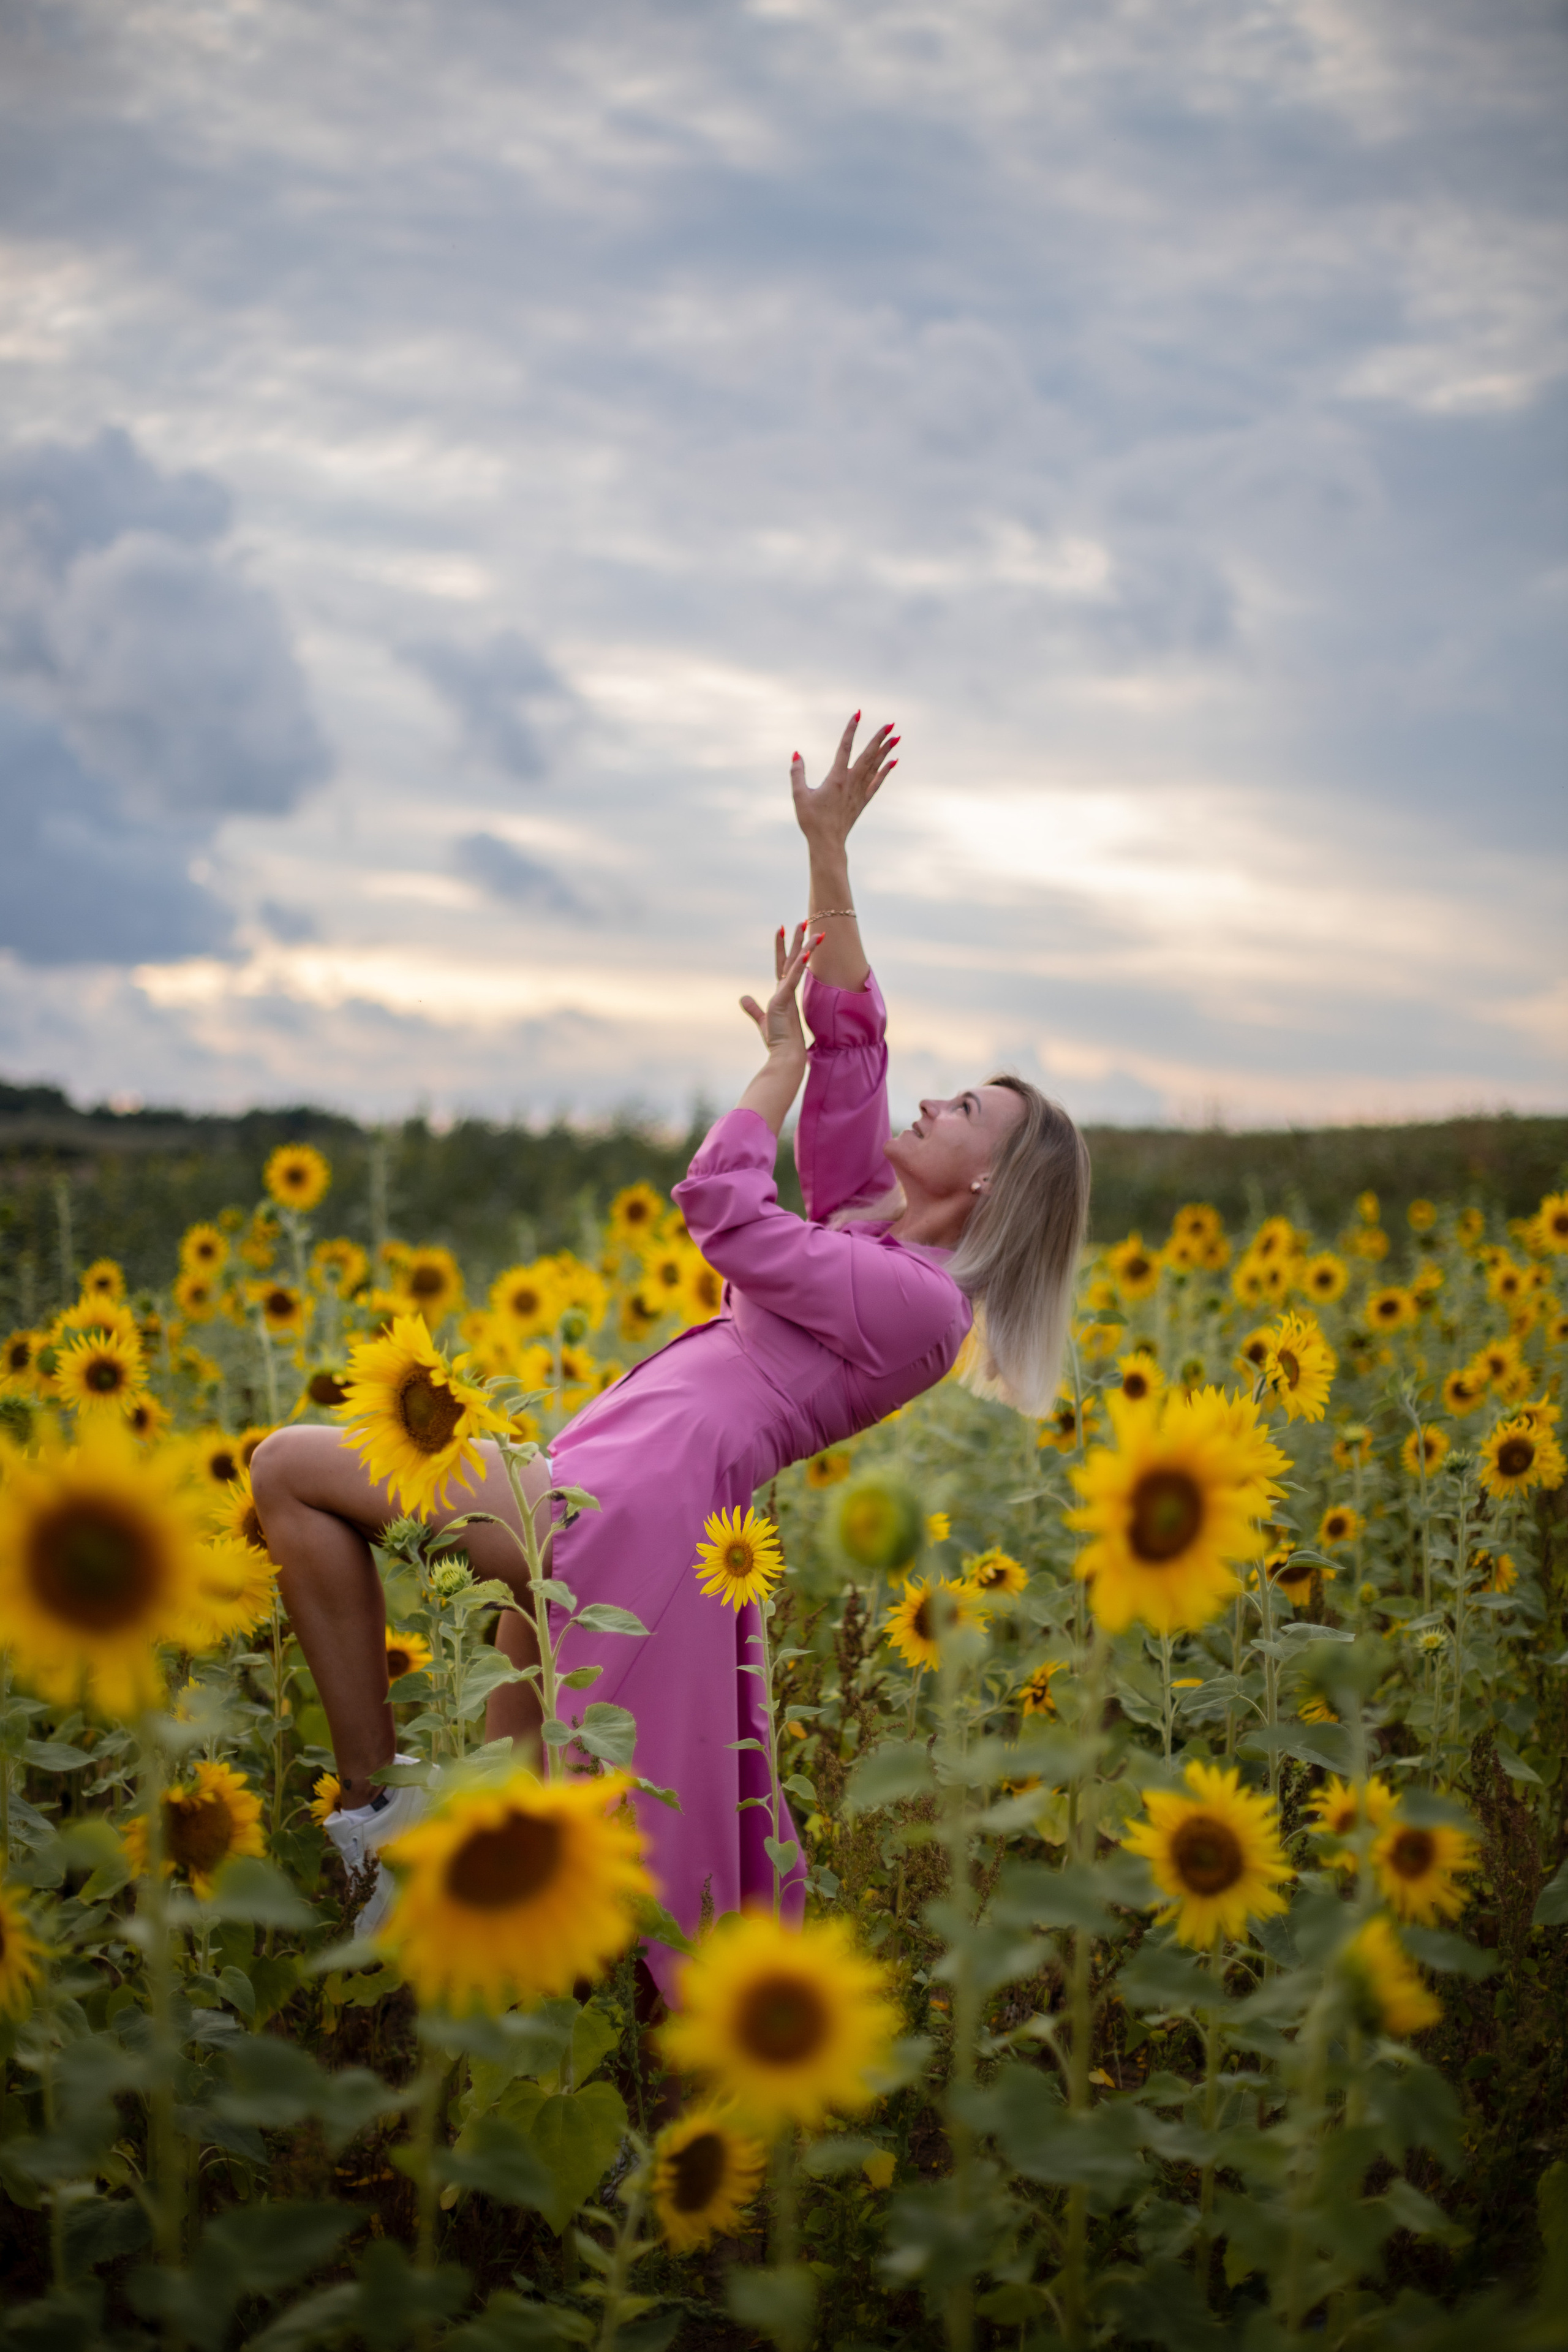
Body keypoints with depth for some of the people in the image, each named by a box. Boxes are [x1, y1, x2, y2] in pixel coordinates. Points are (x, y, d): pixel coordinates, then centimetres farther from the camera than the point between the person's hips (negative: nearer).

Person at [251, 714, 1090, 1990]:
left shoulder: (920, 1303, -8)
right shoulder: (870, 1219, 17)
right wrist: (828, 851, 12)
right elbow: (852, 1031, 18)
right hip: (617, 1511, 9)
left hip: (634, 1505, -9)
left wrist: (783, 1058, 5)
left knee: (288, 1466, -8)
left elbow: (722, 1209, -9)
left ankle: (375, 1801, -6)